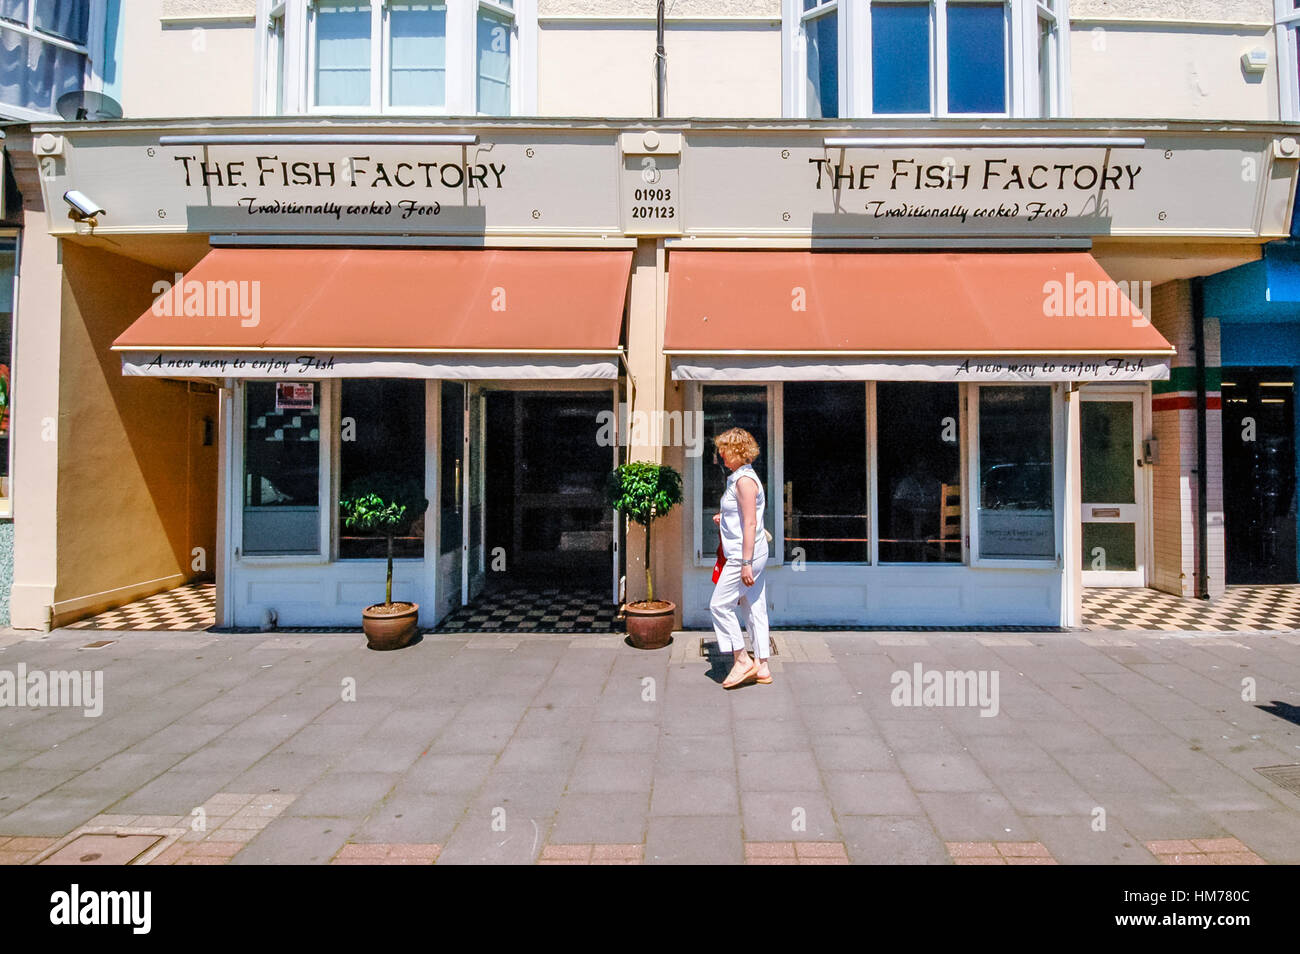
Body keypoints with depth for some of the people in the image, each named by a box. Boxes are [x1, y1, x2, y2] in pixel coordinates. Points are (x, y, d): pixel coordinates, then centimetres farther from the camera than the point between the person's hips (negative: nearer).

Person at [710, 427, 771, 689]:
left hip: (745, 554, -10)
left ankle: (742, 660, 5)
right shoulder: (739, 478, 15)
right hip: (751, 553, 10)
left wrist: (745, 563, -22)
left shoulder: (745, 480, -16)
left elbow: (751, 523, -21)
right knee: (754, 610, 11)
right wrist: (723, 519, 12)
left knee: (720, 604, -2)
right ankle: (761, 667, 17)